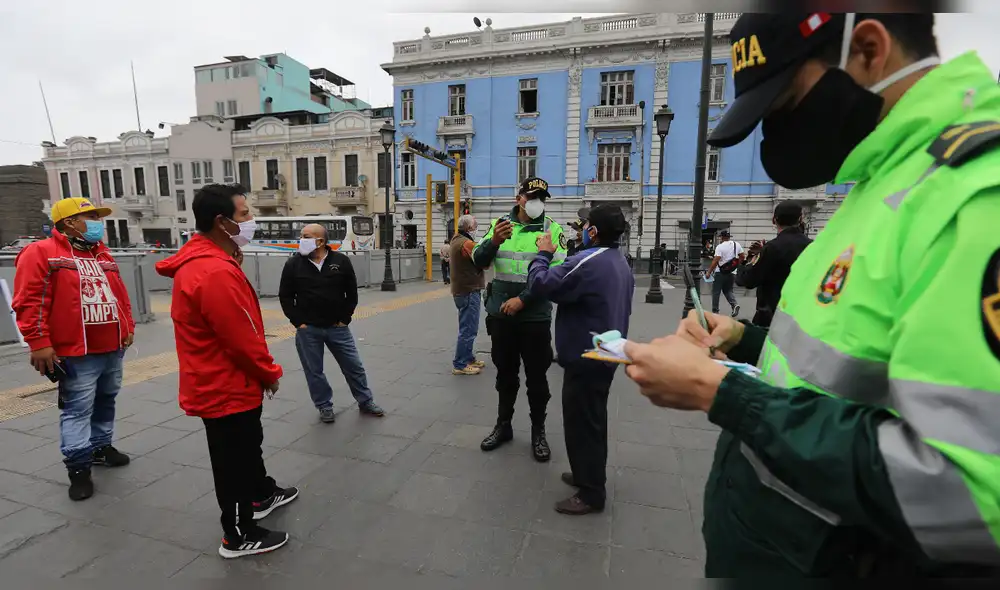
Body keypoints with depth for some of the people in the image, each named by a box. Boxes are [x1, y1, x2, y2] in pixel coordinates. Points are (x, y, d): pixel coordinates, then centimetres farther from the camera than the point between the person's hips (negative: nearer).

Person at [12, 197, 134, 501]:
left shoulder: (103, 255, 15)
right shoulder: (41, 253, -8)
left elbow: (119, 295, 19)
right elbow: (29, 303, -12)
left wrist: (128, 328, 15)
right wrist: (39, 344, -16)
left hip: (113, 349, 7)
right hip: (76, 353, -7)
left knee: (105, 401, 18)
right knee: (78, 410, -1)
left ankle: (101, 447, 33)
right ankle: (78, 467, 9)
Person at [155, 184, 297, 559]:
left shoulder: (200, 261, 6)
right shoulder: (216, 272, -29)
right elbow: (242, 339, -26)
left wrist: (262, 371, 15)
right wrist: (270, 373, -8)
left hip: (221, 382, 10)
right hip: (226, 388, -10)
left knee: (249, 446, 26)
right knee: (234, 461, 8)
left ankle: (261, 496, 47)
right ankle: (239, 536, 26)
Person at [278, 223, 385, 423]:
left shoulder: (341, 261, -4)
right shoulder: (293, 264, -3)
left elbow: (351, 293, 3)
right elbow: (285, 296, 3)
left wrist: (345, 319, 0)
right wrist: (298, 322, -4)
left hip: (337, 327, 0)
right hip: (308, 329, 0)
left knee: (354, 366, 8)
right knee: (314, 371, 9)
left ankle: (366, 402, 25)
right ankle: (325, 407, 27)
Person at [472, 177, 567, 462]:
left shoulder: (552, 229, -5)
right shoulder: (500, 224, 4)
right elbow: (479, 261, -1)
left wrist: (522, 299, -20)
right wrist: (494, 241, -21)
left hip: (535, 317, -2)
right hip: (500, 315, 3)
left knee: (536, 377, 9)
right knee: (505, 374, 16)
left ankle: (538, 431, 27)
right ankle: (503, 426, 33)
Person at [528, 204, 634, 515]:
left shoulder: (586, 263, -24)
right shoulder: (621, 263, 10)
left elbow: (540, 285, -23)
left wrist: (543, 254, -6)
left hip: (586, 356, -10)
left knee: (581, 423, 2)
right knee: (592, 419, 21)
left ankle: (591, 493, 15)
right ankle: (590, 474, 36)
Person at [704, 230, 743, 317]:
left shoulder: (720, 247, -14)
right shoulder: (736, 244, 5)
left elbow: (715, 261, -20)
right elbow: (742, 256, 11)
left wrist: (709, 272, -17)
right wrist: (736, 265, 22)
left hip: (720, 272, -5)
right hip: (730, 273, 6)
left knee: (716, 292, 5)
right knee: (728, 291, 17)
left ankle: (715, 310, 10)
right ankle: (735, 304, -6)